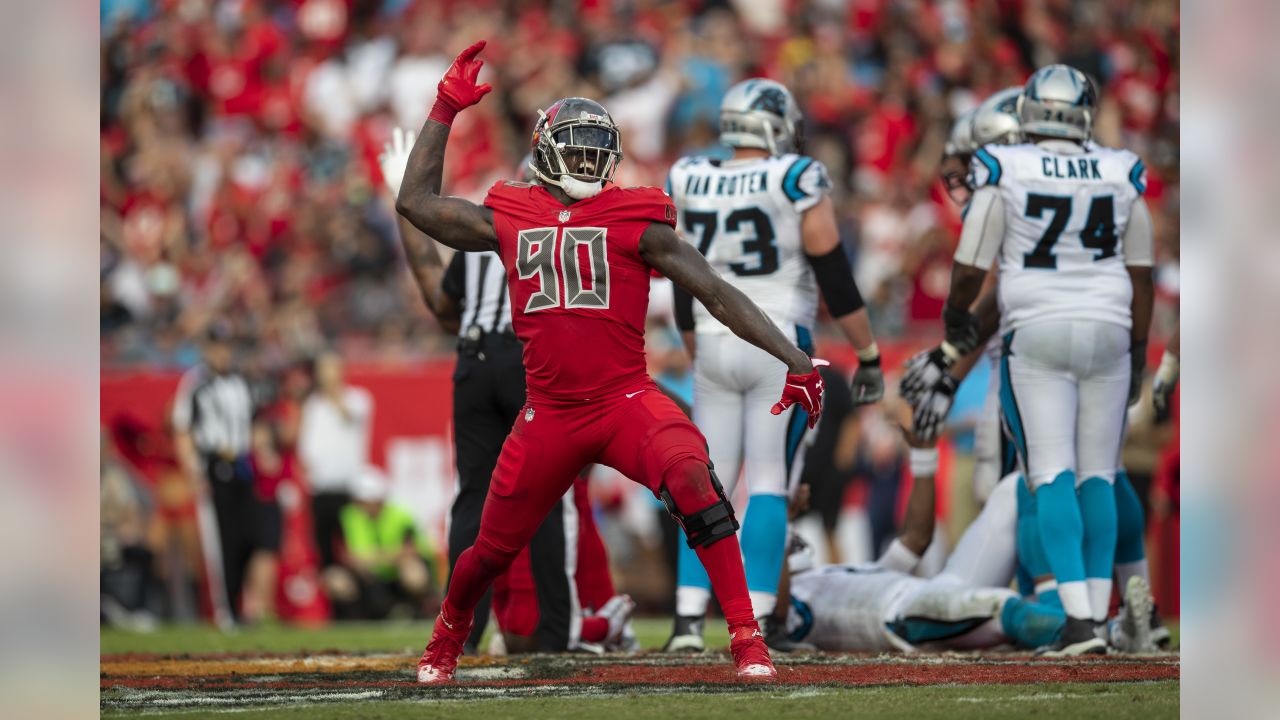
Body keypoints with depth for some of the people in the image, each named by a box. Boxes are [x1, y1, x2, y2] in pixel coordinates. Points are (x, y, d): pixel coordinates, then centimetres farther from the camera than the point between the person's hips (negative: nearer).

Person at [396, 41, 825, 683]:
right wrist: (446, 110, 16)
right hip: (549, 414, 3)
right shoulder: (508, 219, 9)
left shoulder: (633, 220, 0)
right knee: (492, 550, 11)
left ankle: (747, 638, -29)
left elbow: (717, 293, -3)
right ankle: (446, 641, 44)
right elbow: (417, 202, 19)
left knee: (691, 477, -32)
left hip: (625, 402, -3)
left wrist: (795, 360, -10)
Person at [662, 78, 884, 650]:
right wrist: (869, 355, 2)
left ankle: (688, 617, 0)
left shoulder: (687, 183, 4)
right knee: (768, 487, -3)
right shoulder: (796, 181, -8)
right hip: (780, 346, -4)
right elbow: (834, 277, -6)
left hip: (715, 347, 4)